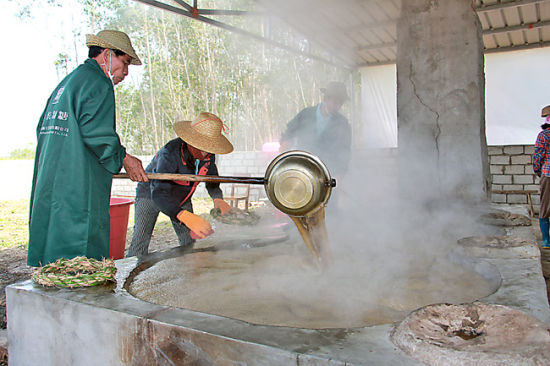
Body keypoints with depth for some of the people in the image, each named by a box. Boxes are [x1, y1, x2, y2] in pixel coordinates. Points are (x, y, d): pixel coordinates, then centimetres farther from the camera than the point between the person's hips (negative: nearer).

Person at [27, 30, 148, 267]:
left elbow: (43, 129, 21)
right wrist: (124, 159, -7)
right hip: (78, 191, -10)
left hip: (49, 185, 10)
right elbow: (95, 134, -20)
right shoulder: (98, 83, -8)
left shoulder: (66, 83, 21)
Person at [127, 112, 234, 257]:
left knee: (190, 242, -1)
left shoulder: (208, 155, -18)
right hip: (151, 194, -5)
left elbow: (212, 180, 1)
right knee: (140, 241, -16)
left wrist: (218, 199, -22)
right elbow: (158, 193, -48)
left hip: (182, 198, 5)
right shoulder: (170, 153, -38)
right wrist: (186, 217, -64)